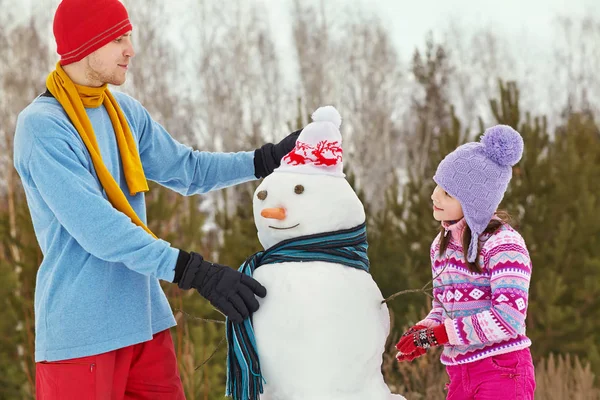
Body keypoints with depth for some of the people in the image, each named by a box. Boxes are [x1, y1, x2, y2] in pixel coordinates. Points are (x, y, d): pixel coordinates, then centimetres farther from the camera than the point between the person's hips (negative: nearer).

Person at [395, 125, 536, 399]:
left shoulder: (503, 243, -13)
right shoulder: (442, 245, 11)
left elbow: (508, 317, -22)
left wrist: (437, 334, -19)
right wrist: (424, 330, -5)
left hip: (503, 371, -7)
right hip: (461, 376, 7)